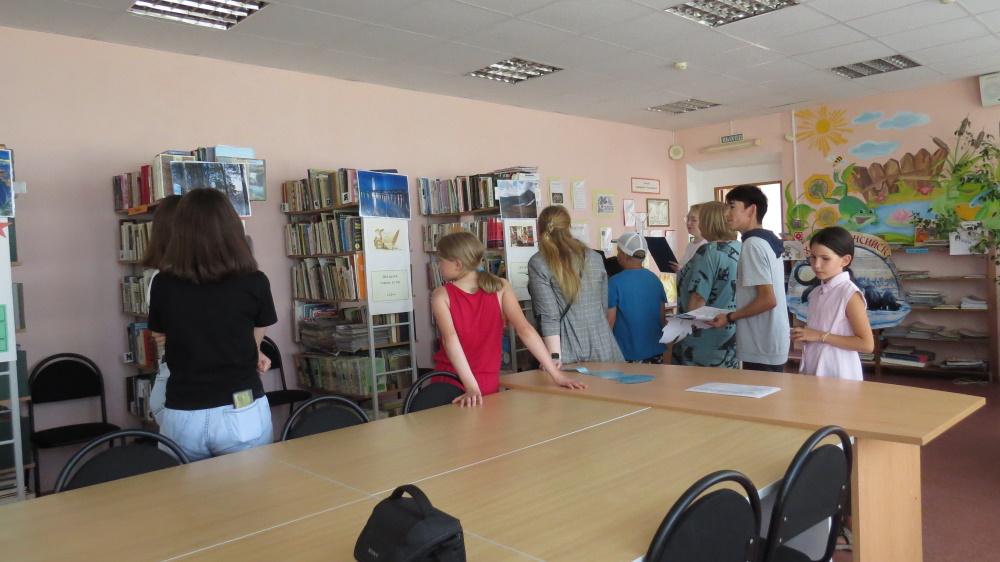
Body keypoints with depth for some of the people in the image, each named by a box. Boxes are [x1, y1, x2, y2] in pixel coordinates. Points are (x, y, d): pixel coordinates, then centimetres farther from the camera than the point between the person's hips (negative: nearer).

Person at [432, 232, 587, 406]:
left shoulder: (441, 295, -10)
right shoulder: (501, 288, -6)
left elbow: (450, 339, -22)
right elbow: (525, 330, -15)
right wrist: (556, 374, -16)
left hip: (447, 384, -1)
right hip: (488, 385, 1)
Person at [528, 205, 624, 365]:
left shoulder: (537, 264, -7)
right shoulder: (595, 258, 8)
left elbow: (548, 315, -14)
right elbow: (604, 307, 15)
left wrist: (554, 356, -16)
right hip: (603, 351, 5)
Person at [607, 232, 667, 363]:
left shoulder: (615, 283, -13)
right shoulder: (655, 279, 4)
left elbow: (609, 320, -12)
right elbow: (663, 315, 11)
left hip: (628, 354, -5)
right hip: (656, 351, 5)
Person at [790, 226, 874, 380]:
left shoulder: (850, 294, -12)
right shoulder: (817, 292, 8)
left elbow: (867, 344, -16)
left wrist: (820, 336, -18)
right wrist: (803, 334, 1)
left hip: (839, 376, -6)